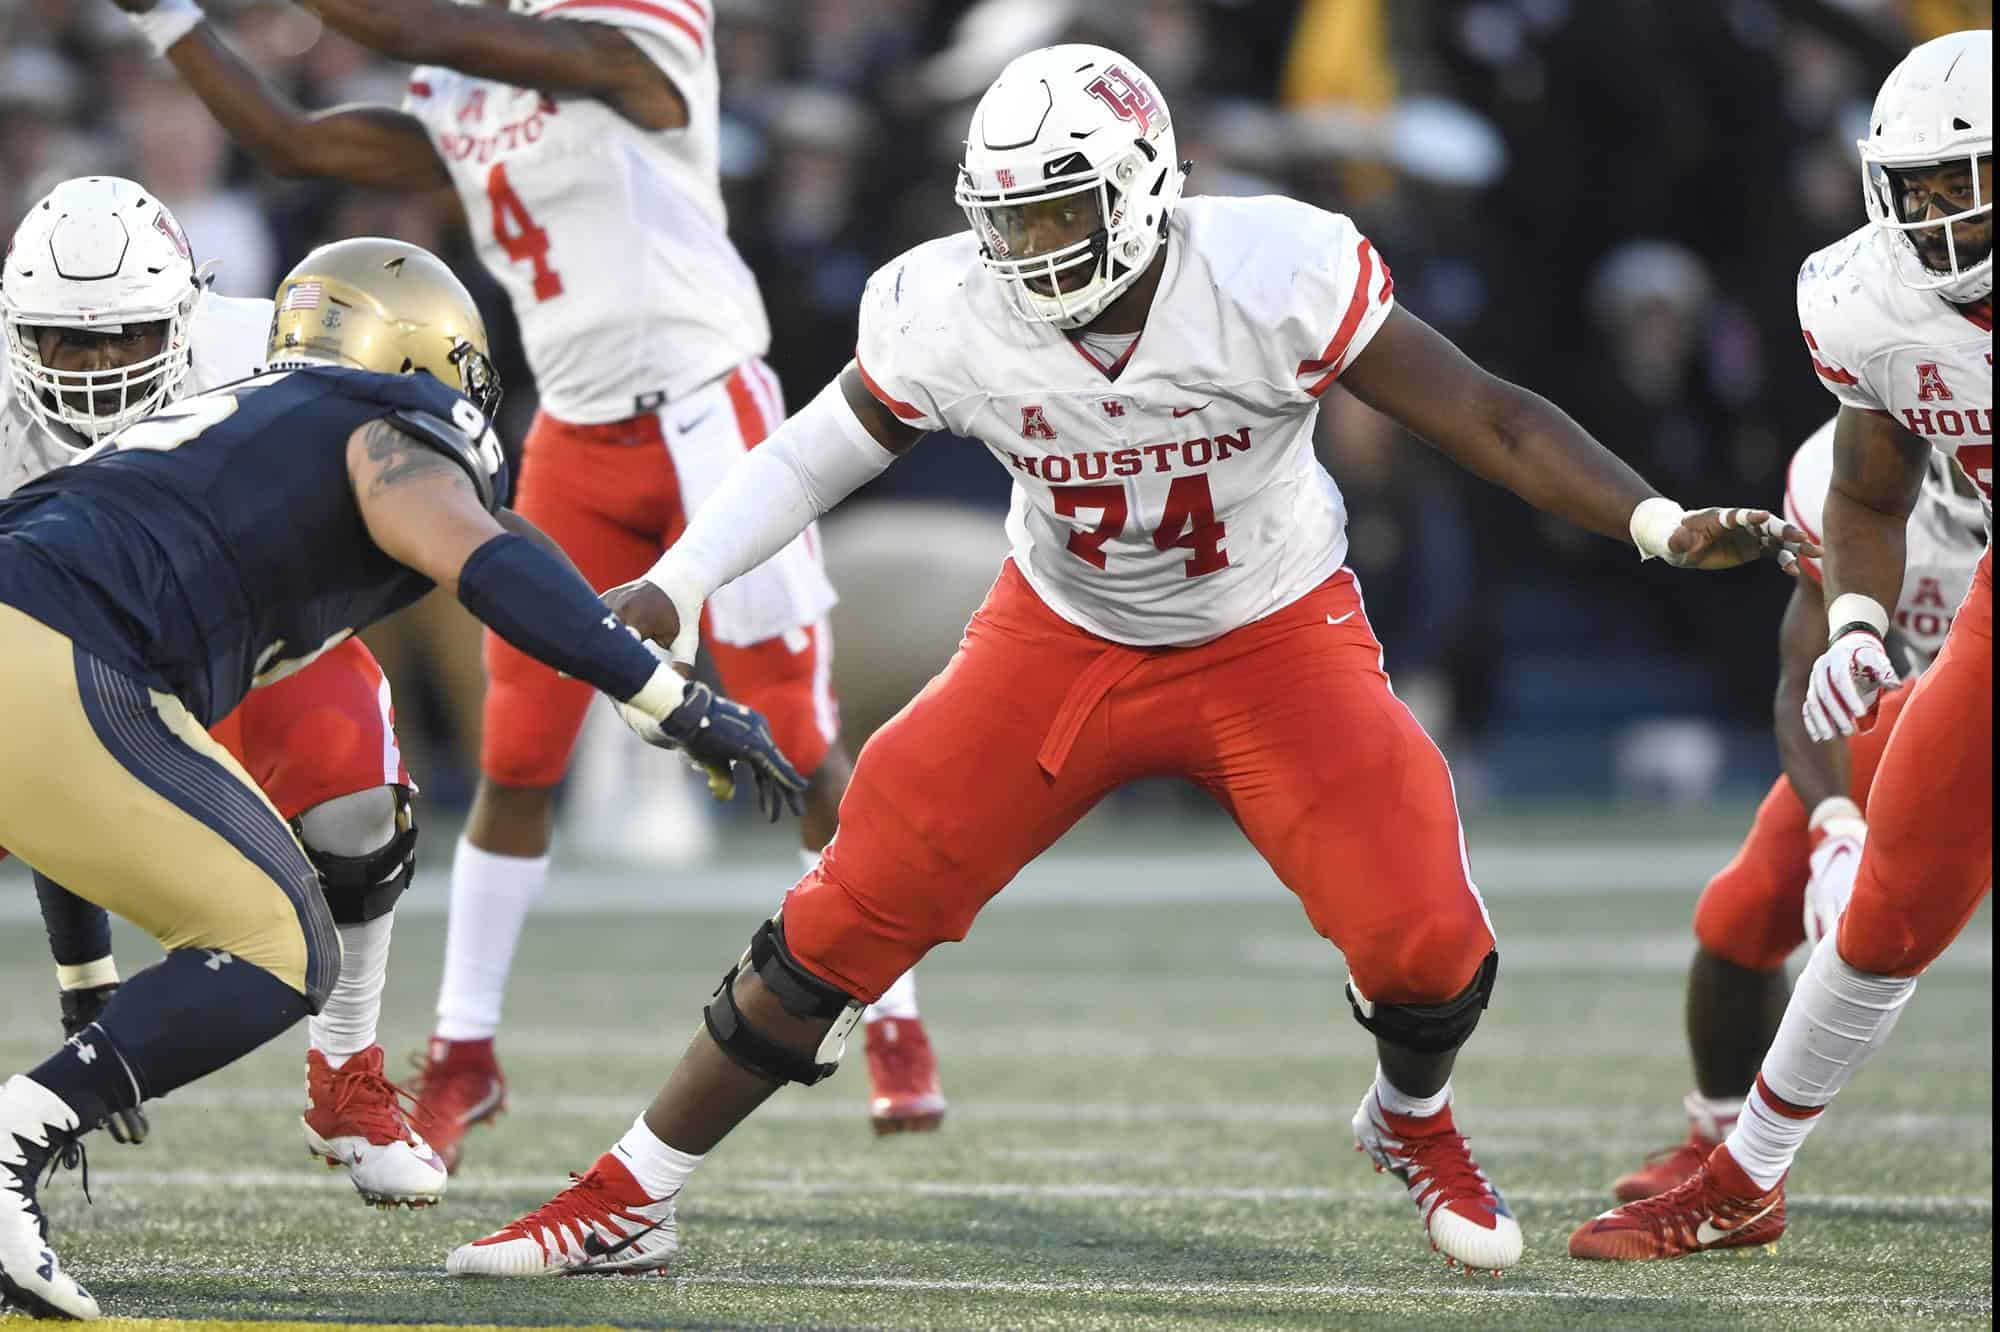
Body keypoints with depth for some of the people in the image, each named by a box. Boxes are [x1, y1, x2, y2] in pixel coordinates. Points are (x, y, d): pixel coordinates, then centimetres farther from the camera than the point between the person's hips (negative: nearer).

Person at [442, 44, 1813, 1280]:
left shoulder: (1272, 280, -29)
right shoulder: (950, 313, -20)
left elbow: (1486, 416, -23)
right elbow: (822, 451, -1)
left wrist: (1665, 526, -32)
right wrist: (675, 584, -9)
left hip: (1275, 641, -2)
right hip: (1064, 642, 2)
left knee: (1424, 945, -18)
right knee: (847, 916, -7)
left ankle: (1415, 1123, 20)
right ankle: (626, 1205, 7)